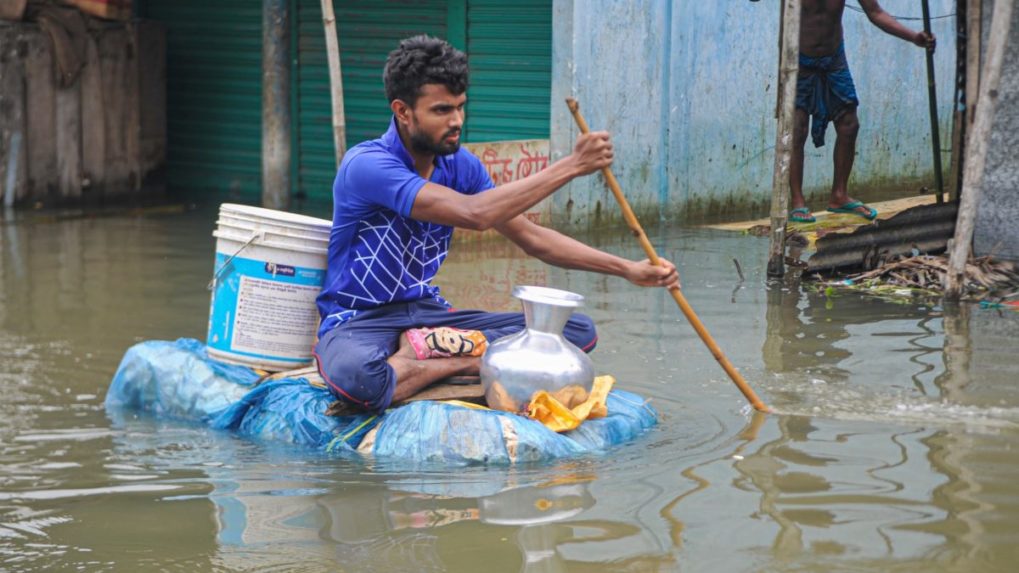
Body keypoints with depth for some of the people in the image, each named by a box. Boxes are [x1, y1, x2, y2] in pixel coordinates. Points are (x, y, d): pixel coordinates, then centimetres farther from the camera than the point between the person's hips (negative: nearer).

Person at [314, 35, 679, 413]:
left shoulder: (461, 166, 5)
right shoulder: (367, 165, -20)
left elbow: (532, 238, 11)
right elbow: (473, 213, -30)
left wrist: (628, 270, 3)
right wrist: (571, 166, -25)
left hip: (426, 311, 8)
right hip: (359, 321, -8)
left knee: (578, 330, -9)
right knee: (355, 375, -46)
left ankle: (429, 351, -21)